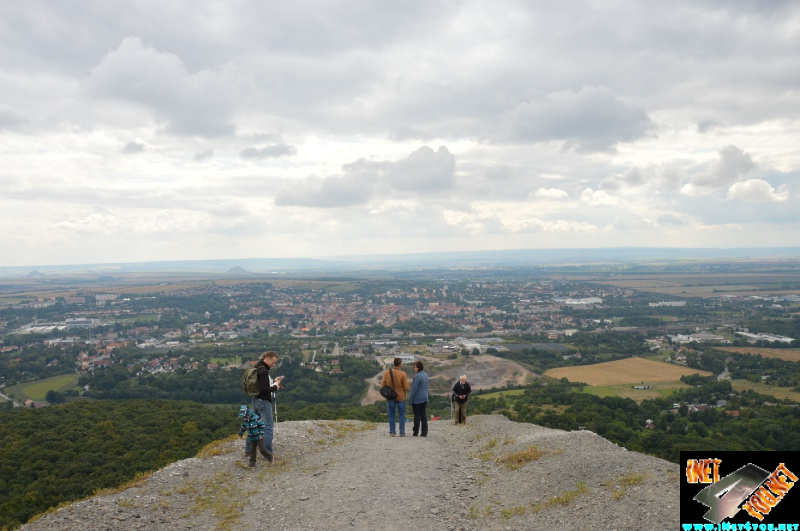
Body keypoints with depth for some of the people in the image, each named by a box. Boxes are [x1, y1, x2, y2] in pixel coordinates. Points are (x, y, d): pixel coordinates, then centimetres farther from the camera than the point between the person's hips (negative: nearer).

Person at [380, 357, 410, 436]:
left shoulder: (387, 372, -9)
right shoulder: (403, 374, -17)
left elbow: (382, 385, -5)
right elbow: (406, 387, -14)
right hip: (401, 397, -2)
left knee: (391, 414, 13)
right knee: (402, 415, 10)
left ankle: (392, 432, 13)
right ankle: (402, 432, 9)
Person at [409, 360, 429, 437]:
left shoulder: (417, 376, -19)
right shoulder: (426, 375, 9)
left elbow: (414, 389, -18)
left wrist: (411, 400, -11)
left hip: (417, 399, -8)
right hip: (424, 398, 8)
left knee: (417, 415, 1)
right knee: (423, 415, 9)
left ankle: (416, 432, 8)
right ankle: (424, 432, 8)